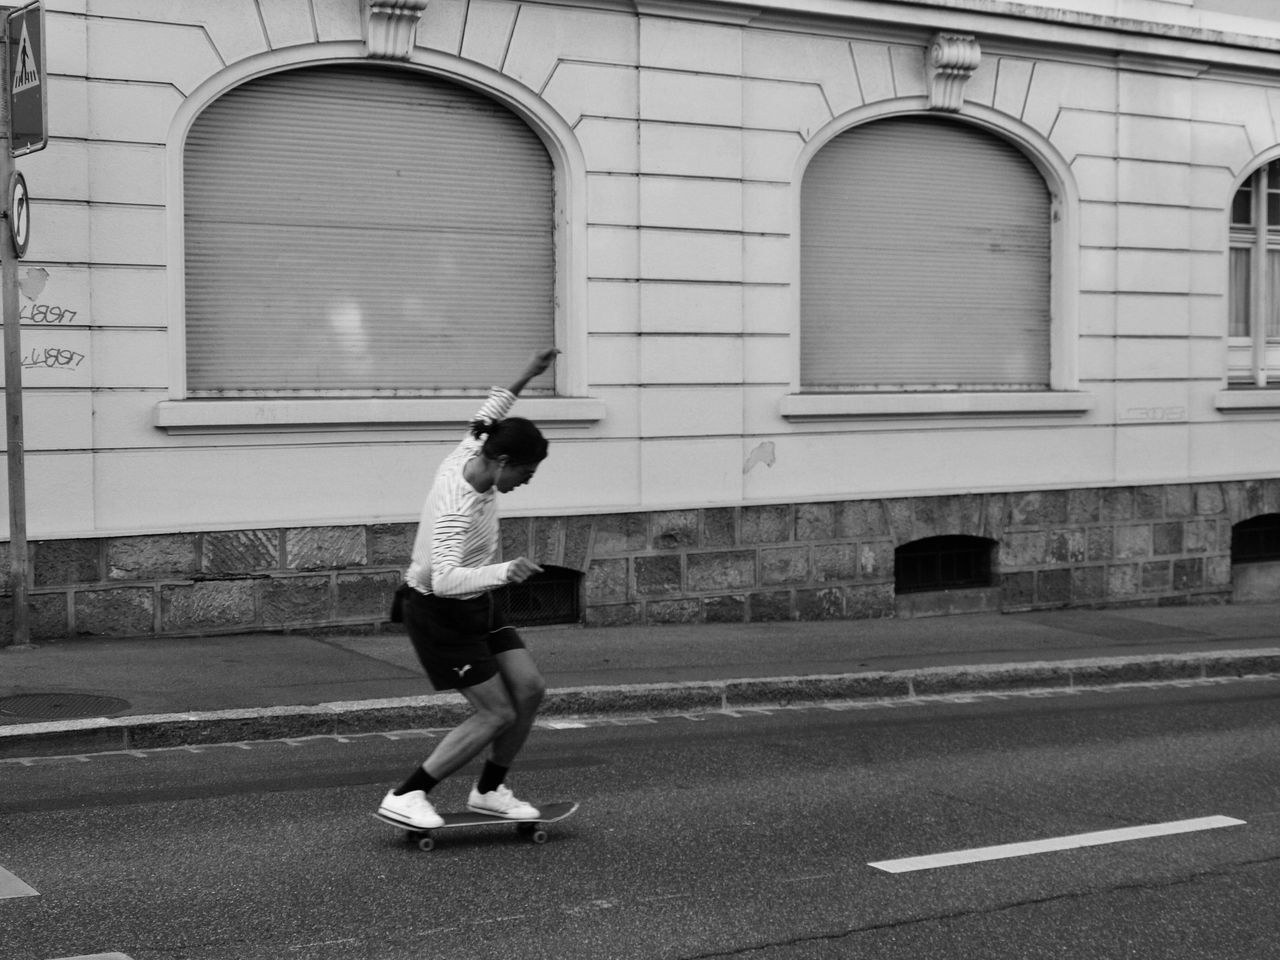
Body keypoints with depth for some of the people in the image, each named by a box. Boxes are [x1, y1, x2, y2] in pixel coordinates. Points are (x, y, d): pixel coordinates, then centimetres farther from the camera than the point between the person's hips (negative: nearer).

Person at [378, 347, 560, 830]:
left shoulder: (466, 455, -6)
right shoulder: (458, 510, -32)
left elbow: (487, 415, 17)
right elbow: (445, 580, -44)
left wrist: (525, 376, 18)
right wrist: (503, 572, -54)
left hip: (474, 608, 9)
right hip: (439, 614, -9)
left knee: (530, 686, 3)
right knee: (497, 714, -8)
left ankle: (489, 791, 18)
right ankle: (404, 798, -2)